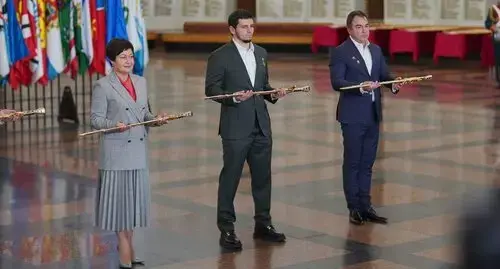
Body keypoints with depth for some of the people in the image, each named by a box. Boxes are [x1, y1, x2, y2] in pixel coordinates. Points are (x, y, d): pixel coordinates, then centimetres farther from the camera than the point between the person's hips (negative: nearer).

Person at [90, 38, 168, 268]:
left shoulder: (141, 82, 12)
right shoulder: (102, 86, -6)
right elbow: (95, 119, -9)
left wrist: (155, 119, -3)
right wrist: (114, 125, -26)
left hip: (138, 150, 6)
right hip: (116, 152, -6)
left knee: (135, 197, 9)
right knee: (119, 198, -1)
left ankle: (126, 248, 19)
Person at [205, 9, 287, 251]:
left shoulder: (261, 53, 13)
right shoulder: (220, 56, -7)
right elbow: (211, 89, -9)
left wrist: (273, 94, -1)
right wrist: (233, 97, -24)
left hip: (261, 126, 6)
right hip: (235, 128, -6)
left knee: (263, 176, 11)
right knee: (230, 178, 0)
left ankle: (263, 224, 23)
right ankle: (226, 230, 8)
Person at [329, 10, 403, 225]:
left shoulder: (376, 50, 13)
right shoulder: (340, 52, -8)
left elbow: (385, 75, 10)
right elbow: (336, 82, -18)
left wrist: (394, 84, -12)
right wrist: (361, 86, -31)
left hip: (373, 115, 6)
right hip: (353, 115, -6)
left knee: (367, 163, 11)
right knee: (352, 163, 2)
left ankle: (365, 206, 17)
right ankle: (354, 209, 8)